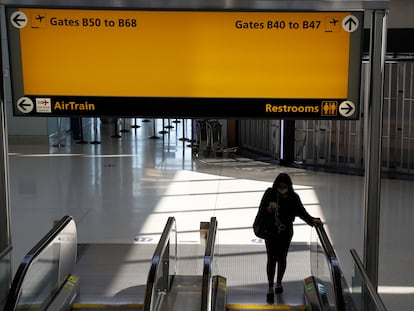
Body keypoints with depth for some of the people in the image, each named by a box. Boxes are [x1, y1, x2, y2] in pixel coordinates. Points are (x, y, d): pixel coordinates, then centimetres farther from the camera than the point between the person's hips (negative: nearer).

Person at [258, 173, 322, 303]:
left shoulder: (293, 197, -7)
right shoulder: (269, 193, -9)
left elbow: (301, 211, -13)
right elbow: (261, 211, -9)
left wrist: (312, 220, -28)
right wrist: (268, 209, -30)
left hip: (285, 233, 1)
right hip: (270, 232, -1)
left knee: (282, 258, 12)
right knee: (271, 259, -4)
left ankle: (279, 283, 35)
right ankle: (270, 289, 3)